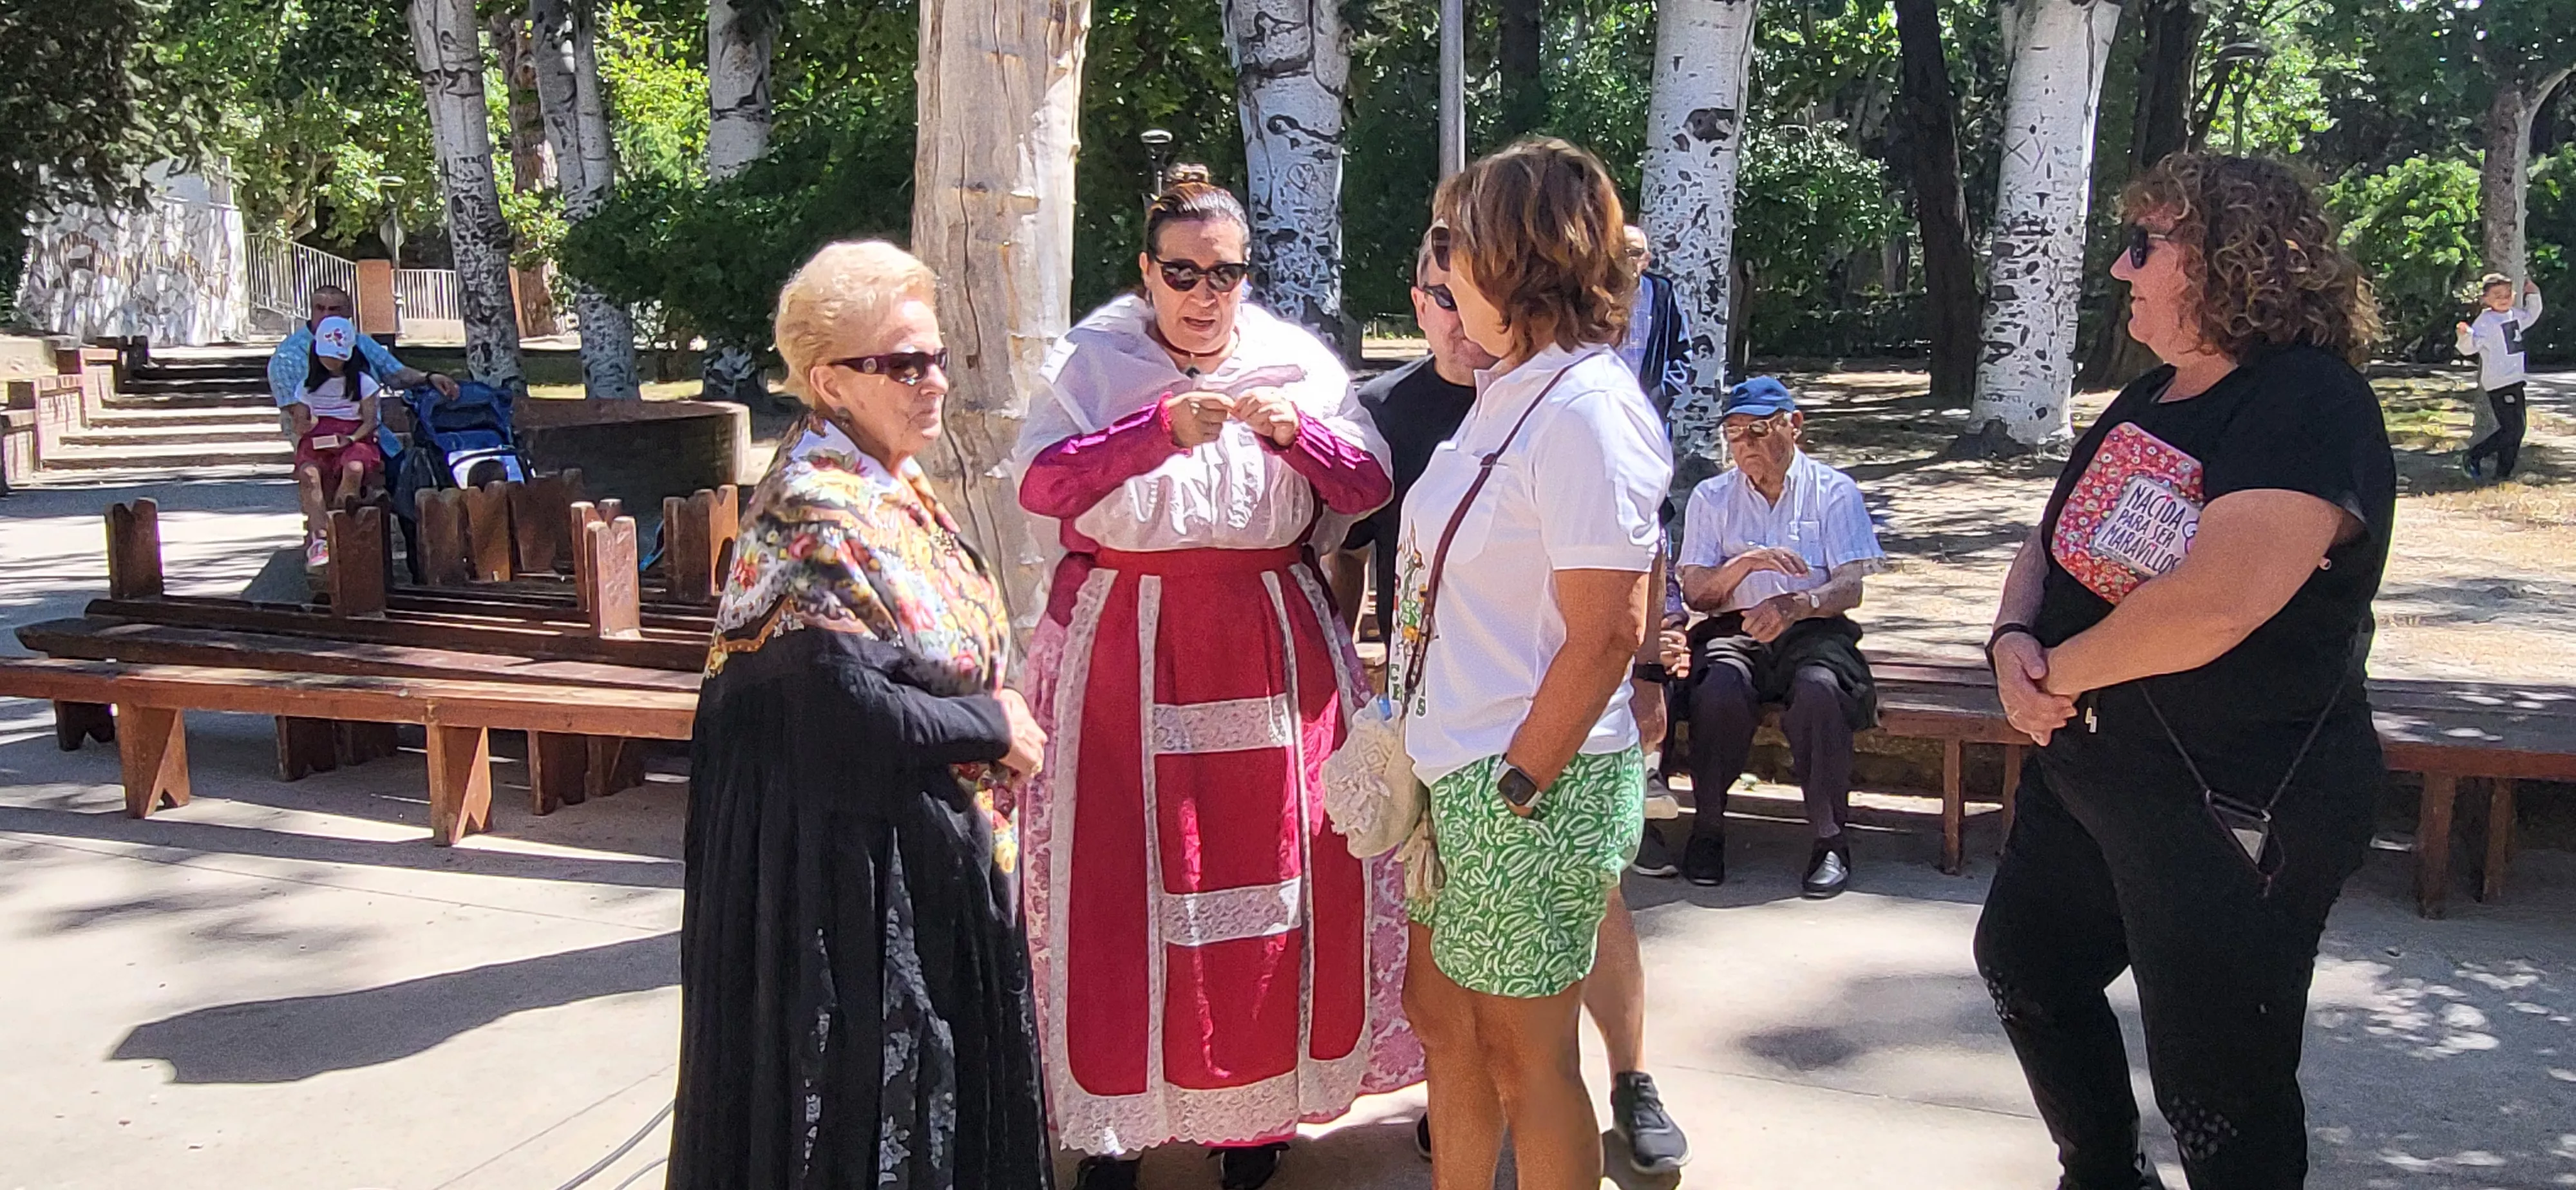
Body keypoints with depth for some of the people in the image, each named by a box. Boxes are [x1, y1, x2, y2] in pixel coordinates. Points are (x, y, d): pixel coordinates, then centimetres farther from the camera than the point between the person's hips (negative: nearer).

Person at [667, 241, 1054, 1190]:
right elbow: (853, 710, -27)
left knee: (938, 1092, 20)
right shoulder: (811, 513, -21)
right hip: (848, 867, -9)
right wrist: (995, 729, -14)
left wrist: (994, 726, -1)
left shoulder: (898, 488, 7)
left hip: (933, 852, 9)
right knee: (867, 1108, 6)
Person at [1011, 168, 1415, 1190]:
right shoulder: (1093, 362, 2)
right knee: (1118, 879, 0)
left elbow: (1367, 487, 1)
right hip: (1124, 645, -1)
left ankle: (1254, 1102, 19)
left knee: (1274, 870, 2)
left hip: (1270, 647, 2)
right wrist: (1159, 428, -24)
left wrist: (1296, 430, -17)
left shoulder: (1298, 363, 8)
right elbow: (1041, 483, -12)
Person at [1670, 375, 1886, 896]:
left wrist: (1796, 605, -26)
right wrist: (1746, 563, -15)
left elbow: (1851, 586, -5)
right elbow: (1695, 592, 4)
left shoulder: (1834, 492, 7)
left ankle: (1829, 839, -19)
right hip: (1735, 629, 1)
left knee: (1819, 689, -35)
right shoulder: (1711, 497, 12)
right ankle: (1708, 829, -14)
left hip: (1814, 629, -1)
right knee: (1720, 688, -33)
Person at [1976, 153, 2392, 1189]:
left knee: (2217, 1090, 1)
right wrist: (2013, 640, -6)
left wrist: (2060, 672, -17)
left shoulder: (2310, 405, -20)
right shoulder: (2152, 400, 11)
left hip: (2238, 806, -10)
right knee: (2025, 961, 25)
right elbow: (2054, 540, 15)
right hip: (2088, 764, 10)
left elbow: (2216, 601, -32)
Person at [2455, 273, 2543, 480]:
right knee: (2511, 430, -11)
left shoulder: (2515, 314, 11)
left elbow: (2531, 316, 34)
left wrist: (2533, 295, 20)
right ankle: (2472, 458, 1)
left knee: (2517, 428, 12)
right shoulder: (2485, 321, -14)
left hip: (2515, 381, 9)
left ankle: (2504, 473, 19)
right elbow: (2470, 347, -21)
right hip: (2499, 384, -9)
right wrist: (2465, 335, -41)